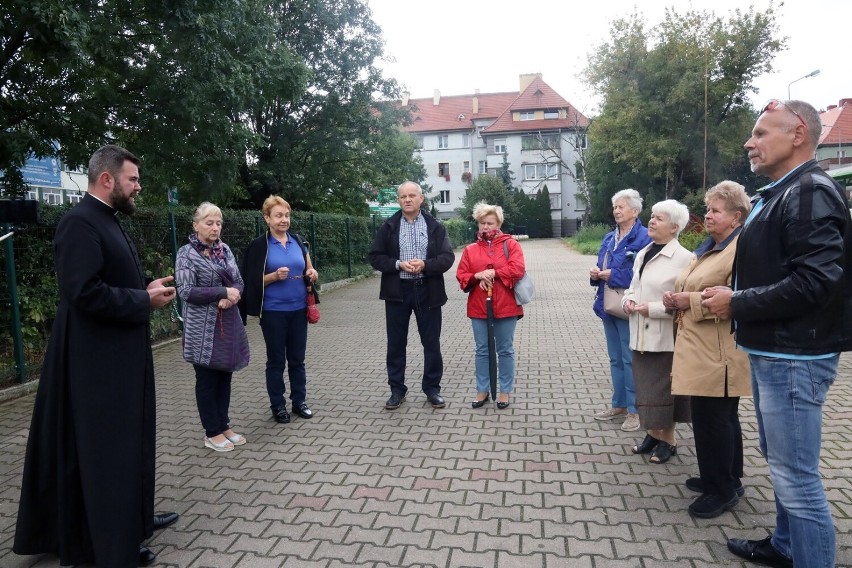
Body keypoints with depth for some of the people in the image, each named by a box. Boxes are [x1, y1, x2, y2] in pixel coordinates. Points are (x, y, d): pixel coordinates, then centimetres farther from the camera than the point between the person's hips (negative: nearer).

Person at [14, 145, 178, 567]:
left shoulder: (106, 220, 13)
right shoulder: (81, 222, -19)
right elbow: (83, 291, -28)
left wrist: (147, 288, 3)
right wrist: (144, 300, -18)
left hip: (118, 357, 10)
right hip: (99, 362, -10)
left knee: (125, 444, 20)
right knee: (106, 450, 3)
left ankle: (130, 517, 36)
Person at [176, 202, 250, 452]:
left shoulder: (225, 249, 8)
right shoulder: (187, 253, -8)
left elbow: (238, 281, 9)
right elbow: (186, 291, -16)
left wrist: (232, 297, -13)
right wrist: (224, 293, -18)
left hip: (229, 322, 6)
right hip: (203, 327, -5)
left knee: (225, 376, 12)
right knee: (207, 379, 5)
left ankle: (224, 425, 25)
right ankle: (212, 433, 16)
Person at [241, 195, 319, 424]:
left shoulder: (298, 241, 7)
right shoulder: (259, 245, -6)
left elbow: (310, 269, 14)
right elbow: (253, 281, -7)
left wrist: (313, 274, -8)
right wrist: (275, 276, -22)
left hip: (299, 309, 4)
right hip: (273, 312, -4)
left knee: (297, 358, 12)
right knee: (276, 360, 7)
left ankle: (299, 401, 25)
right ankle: (278, 405, 19)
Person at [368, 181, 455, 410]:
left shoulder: (435, 227, 2)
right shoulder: (388, 227, 3)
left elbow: (447, 257, -2)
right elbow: (374, 257, 1)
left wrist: (425, 265, -19)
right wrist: (398, 264, -15)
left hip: (427, 291, 0)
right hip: (397, 291, 0)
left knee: (432, 342, 7)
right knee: (396, 343, 8)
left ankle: (432, 389, 21)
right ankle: (397, 390, 22)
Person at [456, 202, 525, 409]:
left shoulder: (510, 244, 1)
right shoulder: (470, 249, 8)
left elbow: (517, 269, -12)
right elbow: (461, 276, 4)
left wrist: (493, 273, -16)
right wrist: (478, 276, -15)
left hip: (505, 306, -2)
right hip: (478, 307, 3)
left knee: (505, 350, 7)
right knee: (482, 350, 10)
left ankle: (505, 391, 19)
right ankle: (482, 390, 23)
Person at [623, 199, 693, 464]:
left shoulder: (683, 258, -13)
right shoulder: (643, 253, 12)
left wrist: (652, 309, -20)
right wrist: (628, 299, 0)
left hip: (665, 336, -7)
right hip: (641, 334, 7)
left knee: (664, 389, 5)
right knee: (646, 387, 15)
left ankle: (668, 440, 22)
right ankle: (653, 433, 31)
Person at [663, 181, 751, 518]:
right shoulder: (709, 248, 19)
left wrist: (692, 300, -21)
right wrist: (677, 298, 6)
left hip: (718, 352, -10)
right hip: (699, 348, 10)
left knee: (711, 418, -3)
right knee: (720, 417, 19)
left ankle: (724, 489, 12)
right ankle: (725, 479, 32)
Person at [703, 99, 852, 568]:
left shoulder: (811, 193, -16)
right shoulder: (778, 194, 15)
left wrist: (737, 304, -18)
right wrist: (734, 299, 8)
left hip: (793, 356, -11)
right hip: (770, 351, 11)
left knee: (797, 477, -2)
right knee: (781, 463, 23)